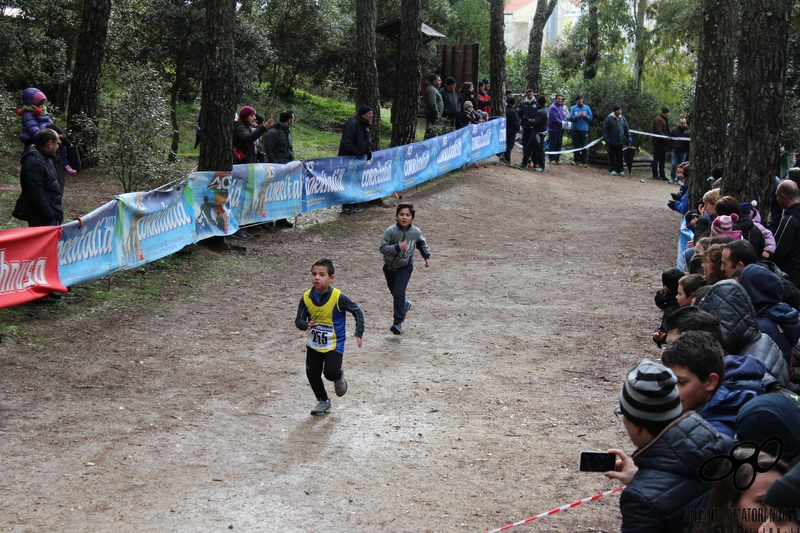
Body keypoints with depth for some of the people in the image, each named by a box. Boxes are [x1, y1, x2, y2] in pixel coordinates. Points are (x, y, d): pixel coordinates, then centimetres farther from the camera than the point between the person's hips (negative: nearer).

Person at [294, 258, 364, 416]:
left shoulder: (338, 297, -19)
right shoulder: (306, 298, -9)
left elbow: (358, 312, -8)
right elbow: (298, 320, -3)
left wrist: (359, 333, -14)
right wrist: (306, 325, -26)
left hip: (334, 345, -4)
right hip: (313, 344, 4)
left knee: (330, 373, -19)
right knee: (312, 374, 3)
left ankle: (339, 377, 20)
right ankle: (323, 401, 28)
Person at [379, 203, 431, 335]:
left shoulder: (415, 232, -10)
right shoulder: (391, 231, -19)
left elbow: (422, 244, 13)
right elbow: (383, 248, -21)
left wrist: (427, 256, 11)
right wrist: (397, 248, -32)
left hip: (405, 267, -1)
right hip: (390, 267, 1)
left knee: (399, 293, -16)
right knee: (394, 293, 18)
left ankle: (398, 322, -10)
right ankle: (405, 305, 51)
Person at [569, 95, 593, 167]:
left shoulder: (587, 108, 7)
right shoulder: (573, 108, 5)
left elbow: (591, 117, 4)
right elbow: (571, 117, -5)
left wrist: (585, 116, -13)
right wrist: (578, 116, -19)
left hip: (584, 129, -1)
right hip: (575, 129, 1)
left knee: (584, 146, -5)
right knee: (576, 146, 7)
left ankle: (585, 161, -6)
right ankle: (576, 160, 14)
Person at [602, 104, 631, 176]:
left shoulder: (622, 118, 9)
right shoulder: (609, 118, -5)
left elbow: (626, 128, 16)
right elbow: (605, 129, -4)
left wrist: (628, 137, 8)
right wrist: (606, 138, -10)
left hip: (620, 141, 4)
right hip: (612, 141, -4)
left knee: (619, 156, 7)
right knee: (612, 156, 1)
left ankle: (619, 170, 11)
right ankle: (612, 170, 6)